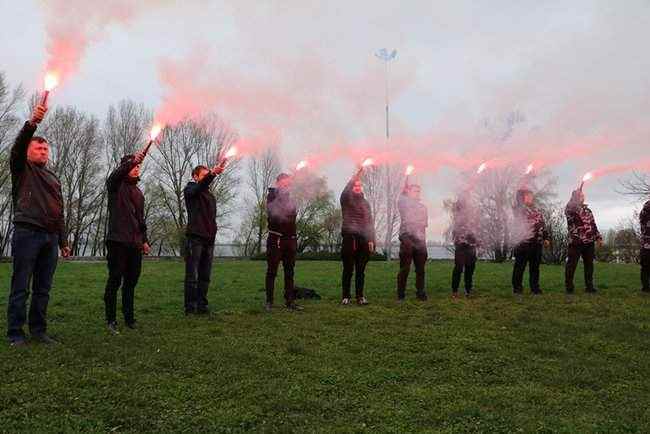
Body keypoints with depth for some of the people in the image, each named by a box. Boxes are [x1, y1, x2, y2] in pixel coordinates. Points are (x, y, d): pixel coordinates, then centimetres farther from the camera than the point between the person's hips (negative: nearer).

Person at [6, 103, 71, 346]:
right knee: (21, 288, -3)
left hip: (50, 237, 5)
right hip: (27, 233, -5)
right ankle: (15, 333, 3)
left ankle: (38, 330, 13)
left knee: (43, 289, 6)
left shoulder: (54, 179, 25)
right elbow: (18, 146, -12)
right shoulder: (22, 170, 10)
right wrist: (32, 123, -27)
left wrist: (63, 241, 18)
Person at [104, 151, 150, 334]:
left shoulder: (138, 192, 22)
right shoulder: (116, 185, 3)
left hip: (135, 243, 6)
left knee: (131, 281, 7)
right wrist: (133, 160, -37)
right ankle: (111, 320, 2)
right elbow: (116, 174, -22)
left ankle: (129, 317, 14)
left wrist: (144, 240, 19)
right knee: (115, 280, -4)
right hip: (117, 241, -6)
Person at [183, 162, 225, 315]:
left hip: (209, 239, 6)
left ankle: (202, 305, 11)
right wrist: (213, 173, -38)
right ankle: (190, 307, -1)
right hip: (195, 237, -6)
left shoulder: (210, 195, 22)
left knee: (205, 276, 6)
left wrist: (213, 235, 12)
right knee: (192, 276, -5)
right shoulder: (190, 190, 2)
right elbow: (199, 186, -23)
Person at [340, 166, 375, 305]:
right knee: (348, 269, -2)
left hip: (363, 239, 4)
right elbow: (346, 189, -18)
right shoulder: (346, 199, 5)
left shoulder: (365, 203, 19)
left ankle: (360, 296, 11)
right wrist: (358, 174, -25)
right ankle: (345, 296, 4)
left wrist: (371, 239, 7)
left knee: (360, 270, 6)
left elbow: (370, 222, 16)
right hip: (349, 238, -4)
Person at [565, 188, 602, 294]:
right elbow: (568, 209, -26)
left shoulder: (587, 210, 20)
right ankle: (569, 287, 5)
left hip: (589, 242, 6)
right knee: (572, 264, -2)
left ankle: (589, 286, 17)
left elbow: (593, 224, 24)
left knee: (589, 264, 9)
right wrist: (577, 194, -28)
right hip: (576, 241, -6)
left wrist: (598, 237, 16)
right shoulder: (570, 209, 0)